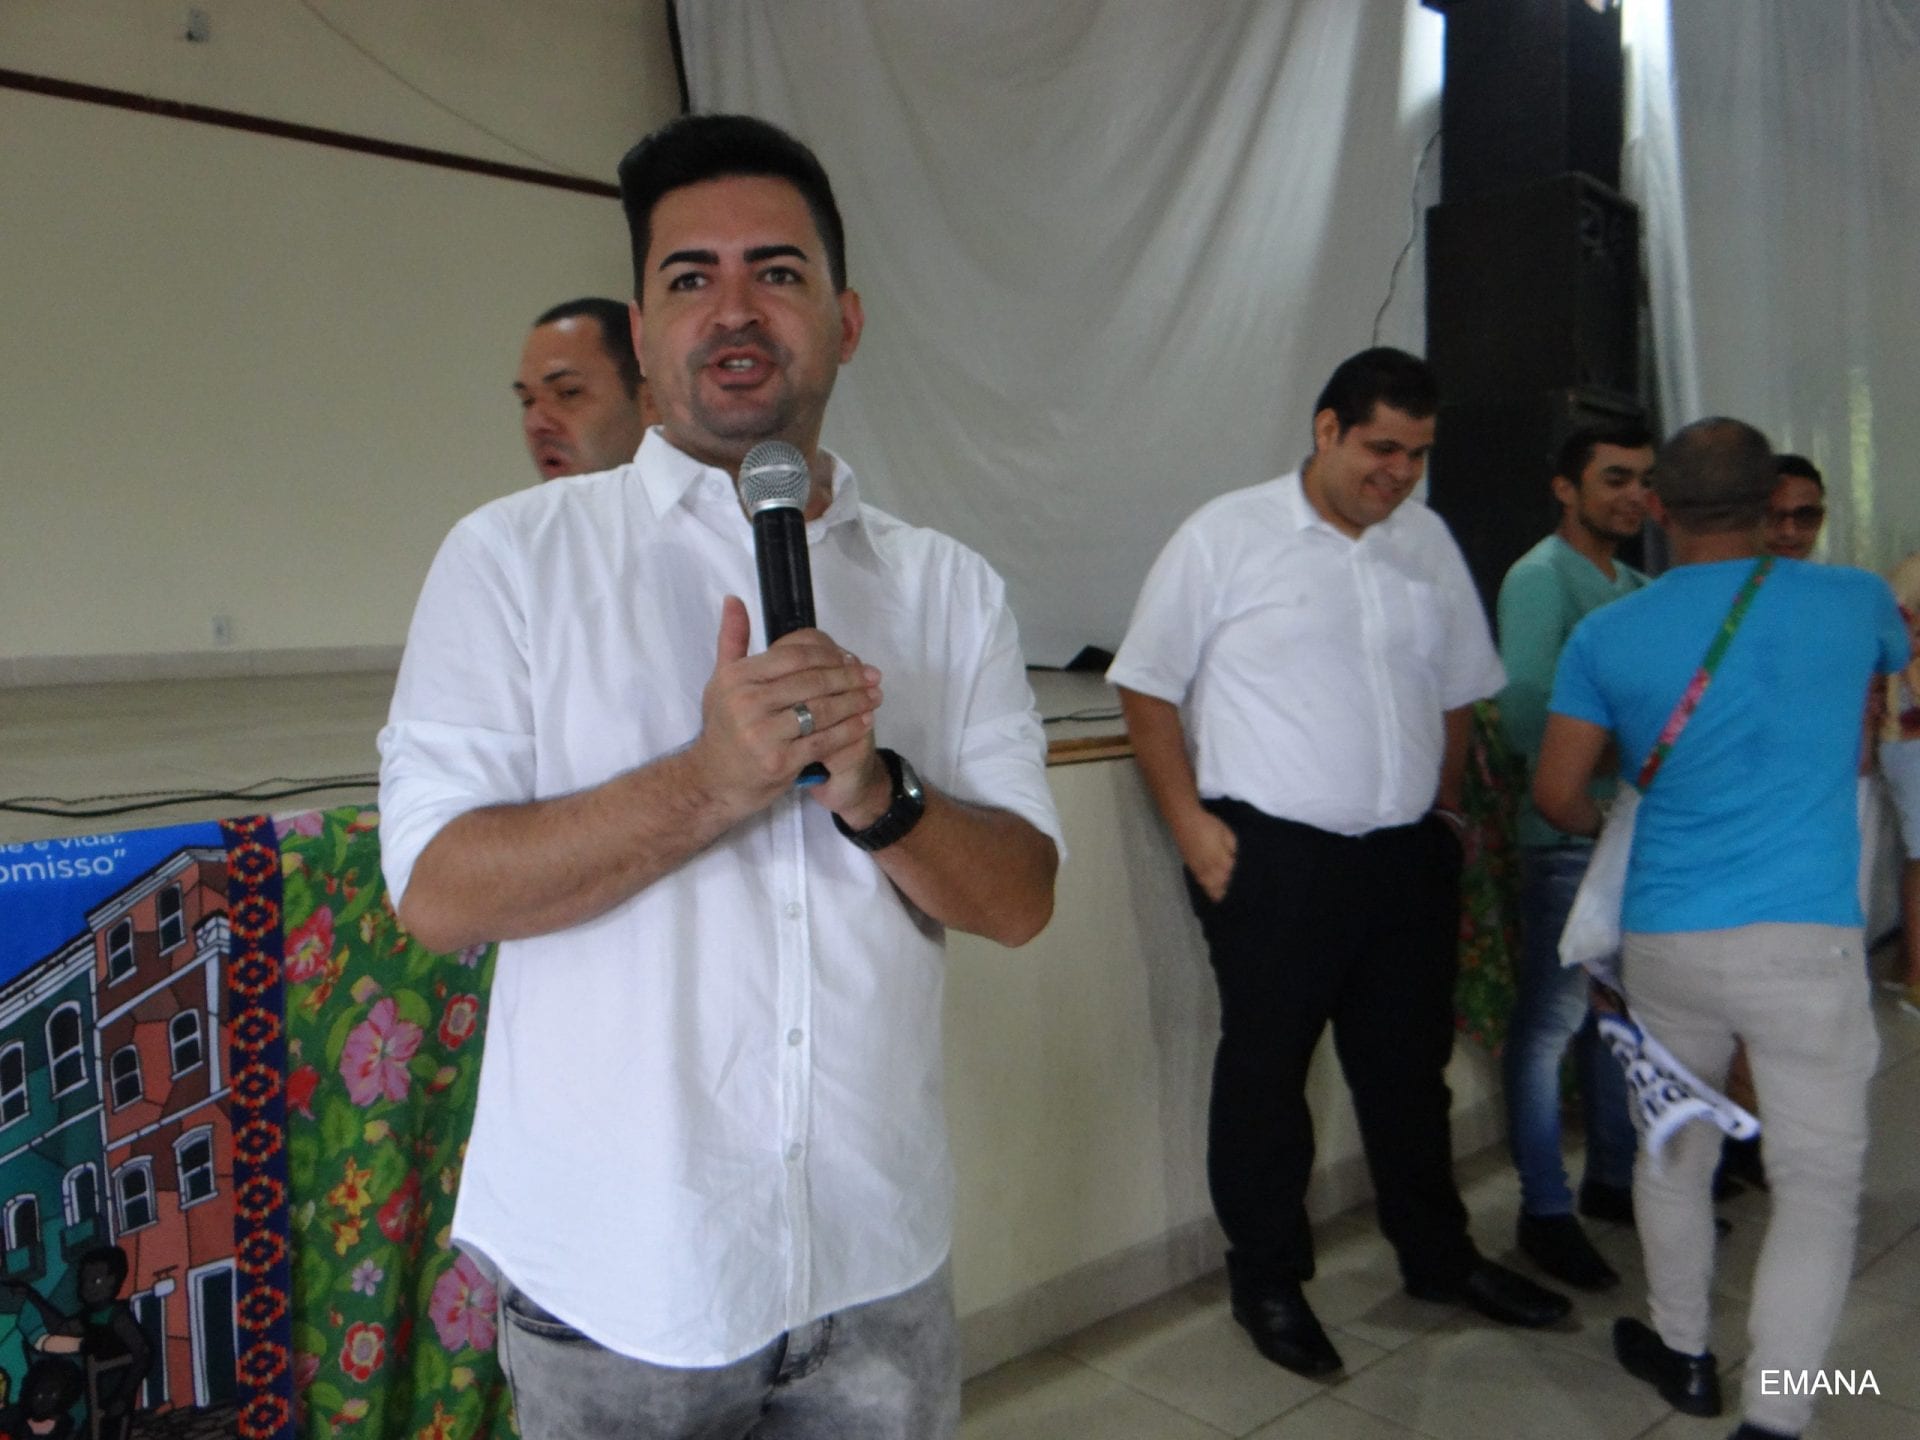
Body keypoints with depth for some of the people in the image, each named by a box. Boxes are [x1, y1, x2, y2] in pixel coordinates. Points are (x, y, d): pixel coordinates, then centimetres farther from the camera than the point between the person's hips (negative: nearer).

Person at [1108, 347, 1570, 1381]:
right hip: (1274, 857, -5)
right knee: (1265, 1068, 7)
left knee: (1410, 1061, 18)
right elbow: (1148, 689, -5)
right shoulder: (1227, 536, -5)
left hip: (1410, 857, 5)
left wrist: (1445, 805, 13)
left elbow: (1456, 690, 19)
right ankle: (1267, 1281, 26)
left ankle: (1437, 1255, 38)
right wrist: (1190, 824, -10)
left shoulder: (1428, 540, 10)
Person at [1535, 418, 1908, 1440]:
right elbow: (1892, 661, 24)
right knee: (1818, 1183, 8)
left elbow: (1556, 795, -2)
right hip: (1805, 940, -2)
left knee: (1675, 1152, 21)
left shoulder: (1606, 637, -1)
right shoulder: (1854, 603, 0)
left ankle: (1682, 1353, 38)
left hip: (1663, 937, 2)